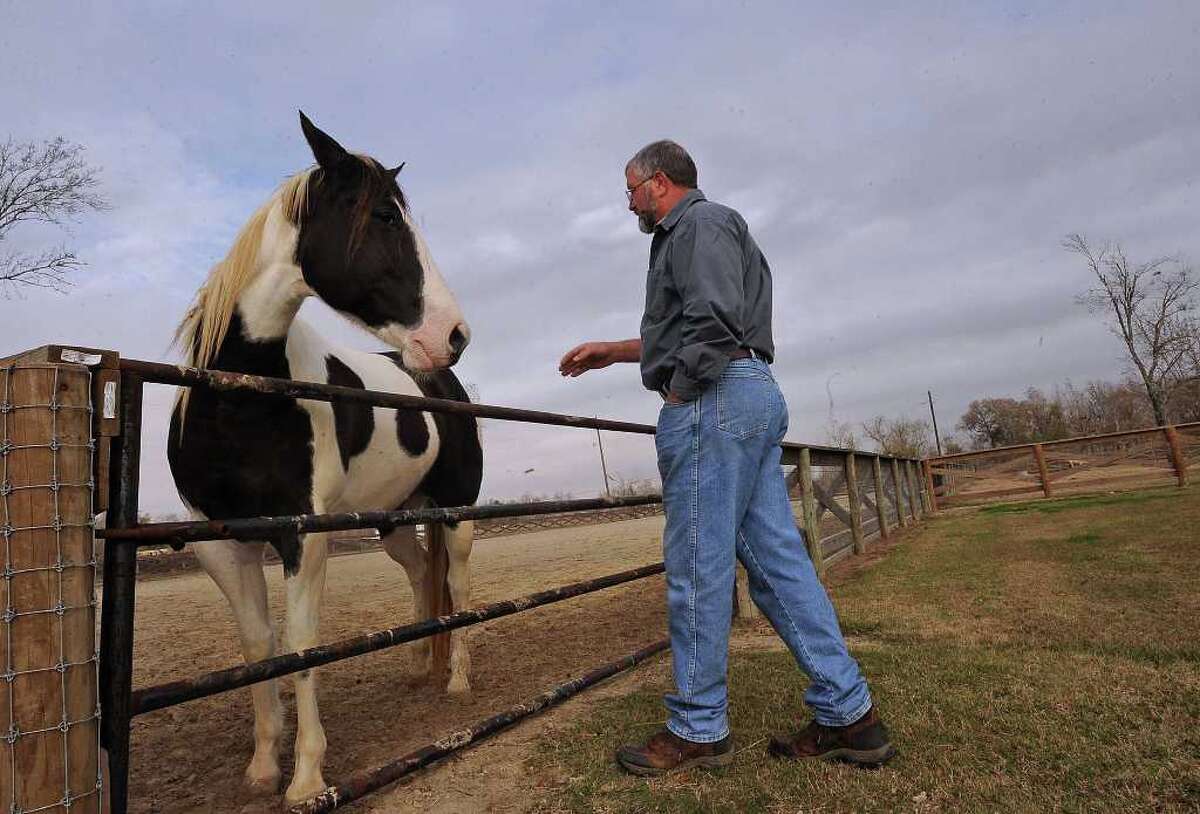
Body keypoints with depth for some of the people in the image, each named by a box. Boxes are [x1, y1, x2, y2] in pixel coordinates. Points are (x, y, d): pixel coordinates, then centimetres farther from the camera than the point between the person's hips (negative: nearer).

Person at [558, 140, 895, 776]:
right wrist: (612, 352, 38)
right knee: (776, 557, 8)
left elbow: (715, 320, -19)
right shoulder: (692, 232, 30)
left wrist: (677, 395, -11)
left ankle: (698, 729, 9)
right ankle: (848, 715, 13)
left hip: (711, 402, -10)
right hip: (756, 397, 11)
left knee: (696, 567, -4)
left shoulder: (698, 222, -2)